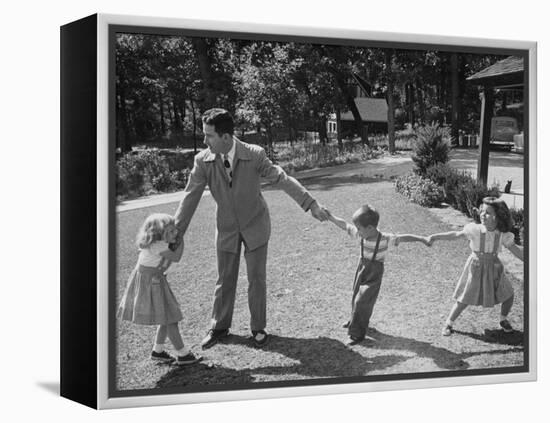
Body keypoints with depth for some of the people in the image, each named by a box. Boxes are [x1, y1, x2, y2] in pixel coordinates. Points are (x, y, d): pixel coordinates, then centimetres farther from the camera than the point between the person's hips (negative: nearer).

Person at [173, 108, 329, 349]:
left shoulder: (254, 155, -22)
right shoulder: (203, 161, -17)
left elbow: (282, 179, -19)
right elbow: (190, 198, -12)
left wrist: (311, 204, -24)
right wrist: (175, 234, -11)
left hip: (255, 225, -1)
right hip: (227, 228, 2)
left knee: (256, 278, 6)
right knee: (225, 279, 12)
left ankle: (258, 328, 24)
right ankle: (219, 327, 30)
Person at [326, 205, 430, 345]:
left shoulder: (385, 239, -25)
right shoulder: (361, 235, -11)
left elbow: (403, 237, -26)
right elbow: (344, 225, -2)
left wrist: (421, 239, -32)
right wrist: (330, 216, -4)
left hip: (374, 275, -6)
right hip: (362, 270, 6)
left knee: (361, 302, -7)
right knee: (356, 298, 20)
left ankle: (357, 333, 5)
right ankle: (355, 320, 47)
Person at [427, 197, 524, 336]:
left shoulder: (503, 235, -12)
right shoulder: (475, 229, -18)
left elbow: (516, 250, -2)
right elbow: (455, 235, -15)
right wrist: (435, 236, -25)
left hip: (493, 269, 3)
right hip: (475, 268, -3)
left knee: (508, 295, 6)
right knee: (464, 300, 0)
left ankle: (503, 319, 36)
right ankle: (448, 324, 20)